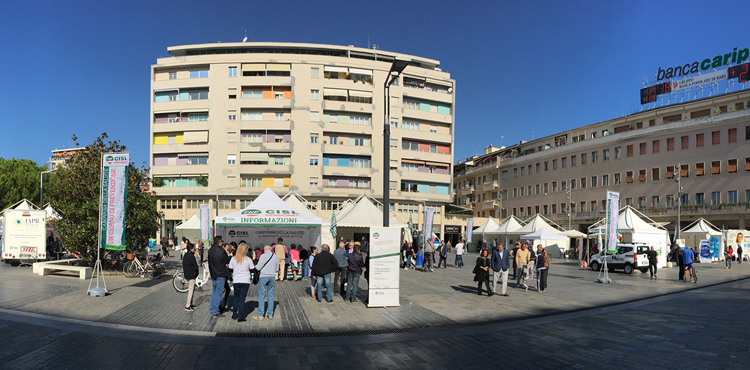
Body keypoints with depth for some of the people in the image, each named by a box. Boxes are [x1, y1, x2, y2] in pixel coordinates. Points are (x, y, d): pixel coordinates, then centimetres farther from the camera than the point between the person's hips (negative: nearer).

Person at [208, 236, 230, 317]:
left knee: (214, 290, 21)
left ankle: (211, 309, 27)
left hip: (212, 274, 7)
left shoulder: (210, 250, 3)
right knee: (218, 292, 0)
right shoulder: (221, 251, -19)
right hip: (220, 274, -7)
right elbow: (228, 261, -9)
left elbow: (209, 261, 13)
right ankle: (215, 312, 3)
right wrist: (228, 256, 10)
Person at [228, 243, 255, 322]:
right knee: (242, 299, 2)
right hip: (245, 281, -3)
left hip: (236, 281, 3)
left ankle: (234, 314, 23)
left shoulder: (233, 259, -2)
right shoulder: (248, 259, -9)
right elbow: (252, 269, -2)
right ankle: (240, 317, 3)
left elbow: (230, 269, 3)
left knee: (236, 298, 17)